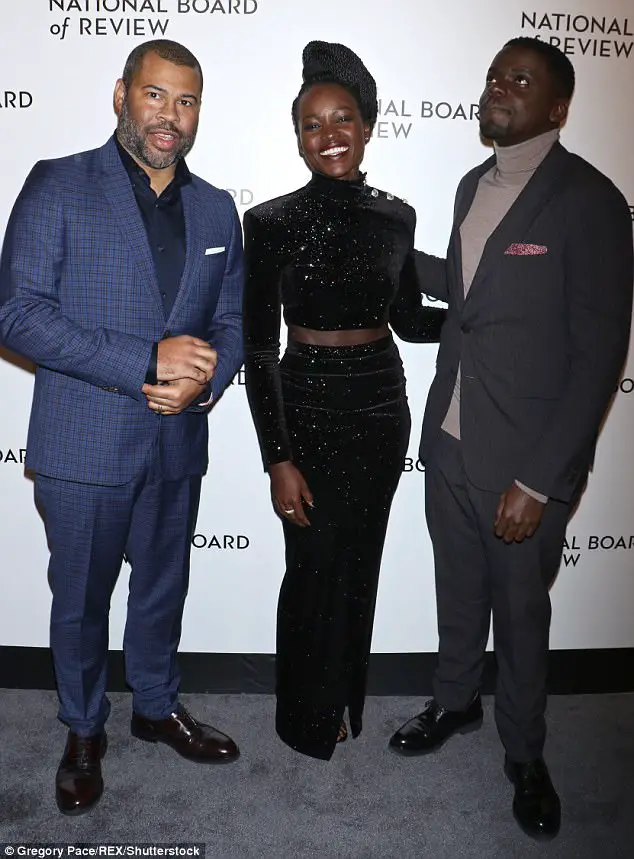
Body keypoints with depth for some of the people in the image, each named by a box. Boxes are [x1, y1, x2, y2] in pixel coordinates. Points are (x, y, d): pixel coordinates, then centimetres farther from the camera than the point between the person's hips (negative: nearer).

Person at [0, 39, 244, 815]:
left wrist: (204, 379, -12)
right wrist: (148, 359, -22)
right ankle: (83, 732, 37)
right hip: (83, 444, -3)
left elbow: (231, 322, 11)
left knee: (164, 588, 19)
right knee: (80, 597, 13)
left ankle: (157, 707, 43)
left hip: (177, 442, 4)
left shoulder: (216, 209, 8)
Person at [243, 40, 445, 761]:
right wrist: (279, 458, -13)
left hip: (381, 408, 4)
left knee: (360, 564, 16)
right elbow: (258, 348, -10)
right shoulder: (273, 222, -10)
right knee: (315, 568, 7)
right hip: (308, 409, -4)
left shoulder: (394, 217, 2)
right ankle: (309, 720, 33)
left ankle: (344, 697, 41)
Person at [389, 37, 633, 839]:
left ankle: (524, 752, 36)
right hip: (448, 444, 6)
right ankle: (455, 701, 45)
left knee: (521, 611, 12)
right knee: (458, 591, 21)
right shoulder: (474, 185, 9)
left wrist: (538, 480, -17)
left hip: (523, 462, -5)